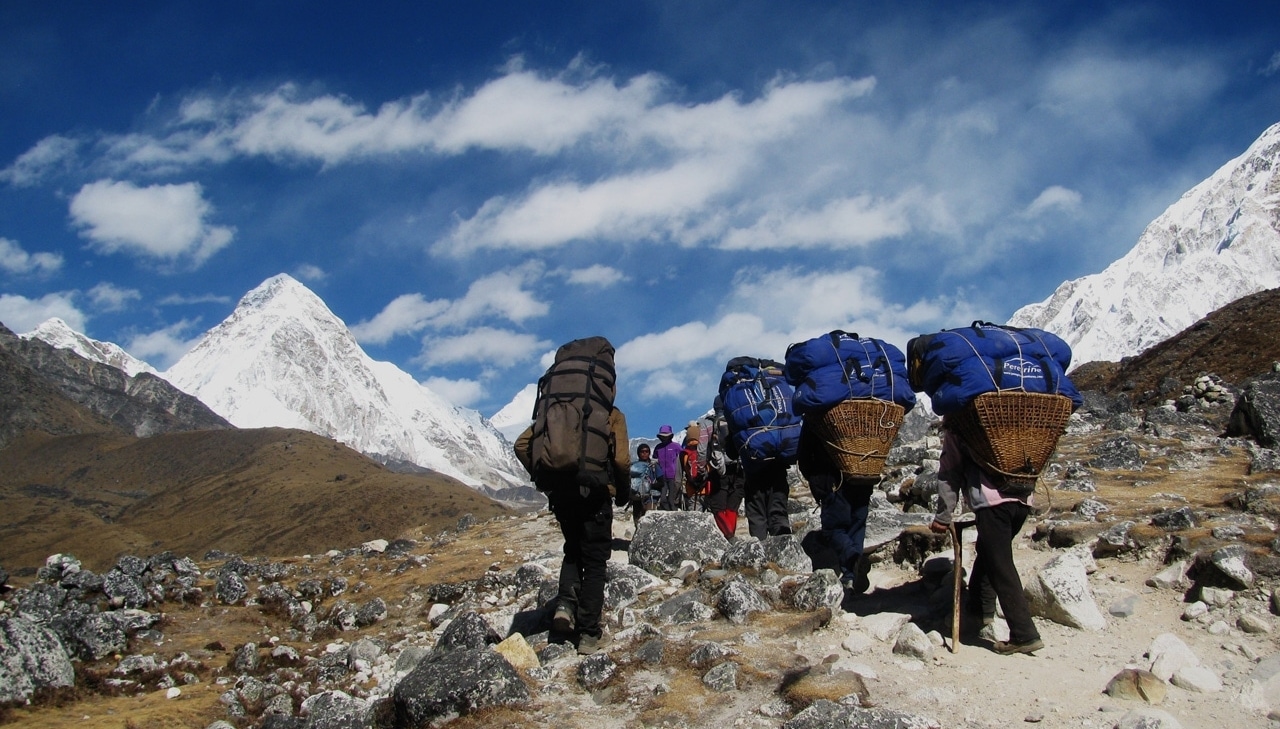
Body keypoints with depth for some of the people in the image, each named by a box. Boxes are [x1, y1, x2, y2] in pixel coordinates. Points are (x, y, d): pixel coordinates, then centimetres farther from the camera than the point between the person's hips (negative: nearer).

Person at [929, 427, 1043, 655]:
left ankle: (1025, 635, -10)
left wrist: (943, 517, 9)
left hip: (992, 501, -7)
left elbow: (949, 473, 7)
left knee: (1001, 568, -5)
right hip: (1023, 499, 7)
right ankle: (981, 610, 31)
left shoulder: (956, 428, 10)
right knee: (987, 554, 26)